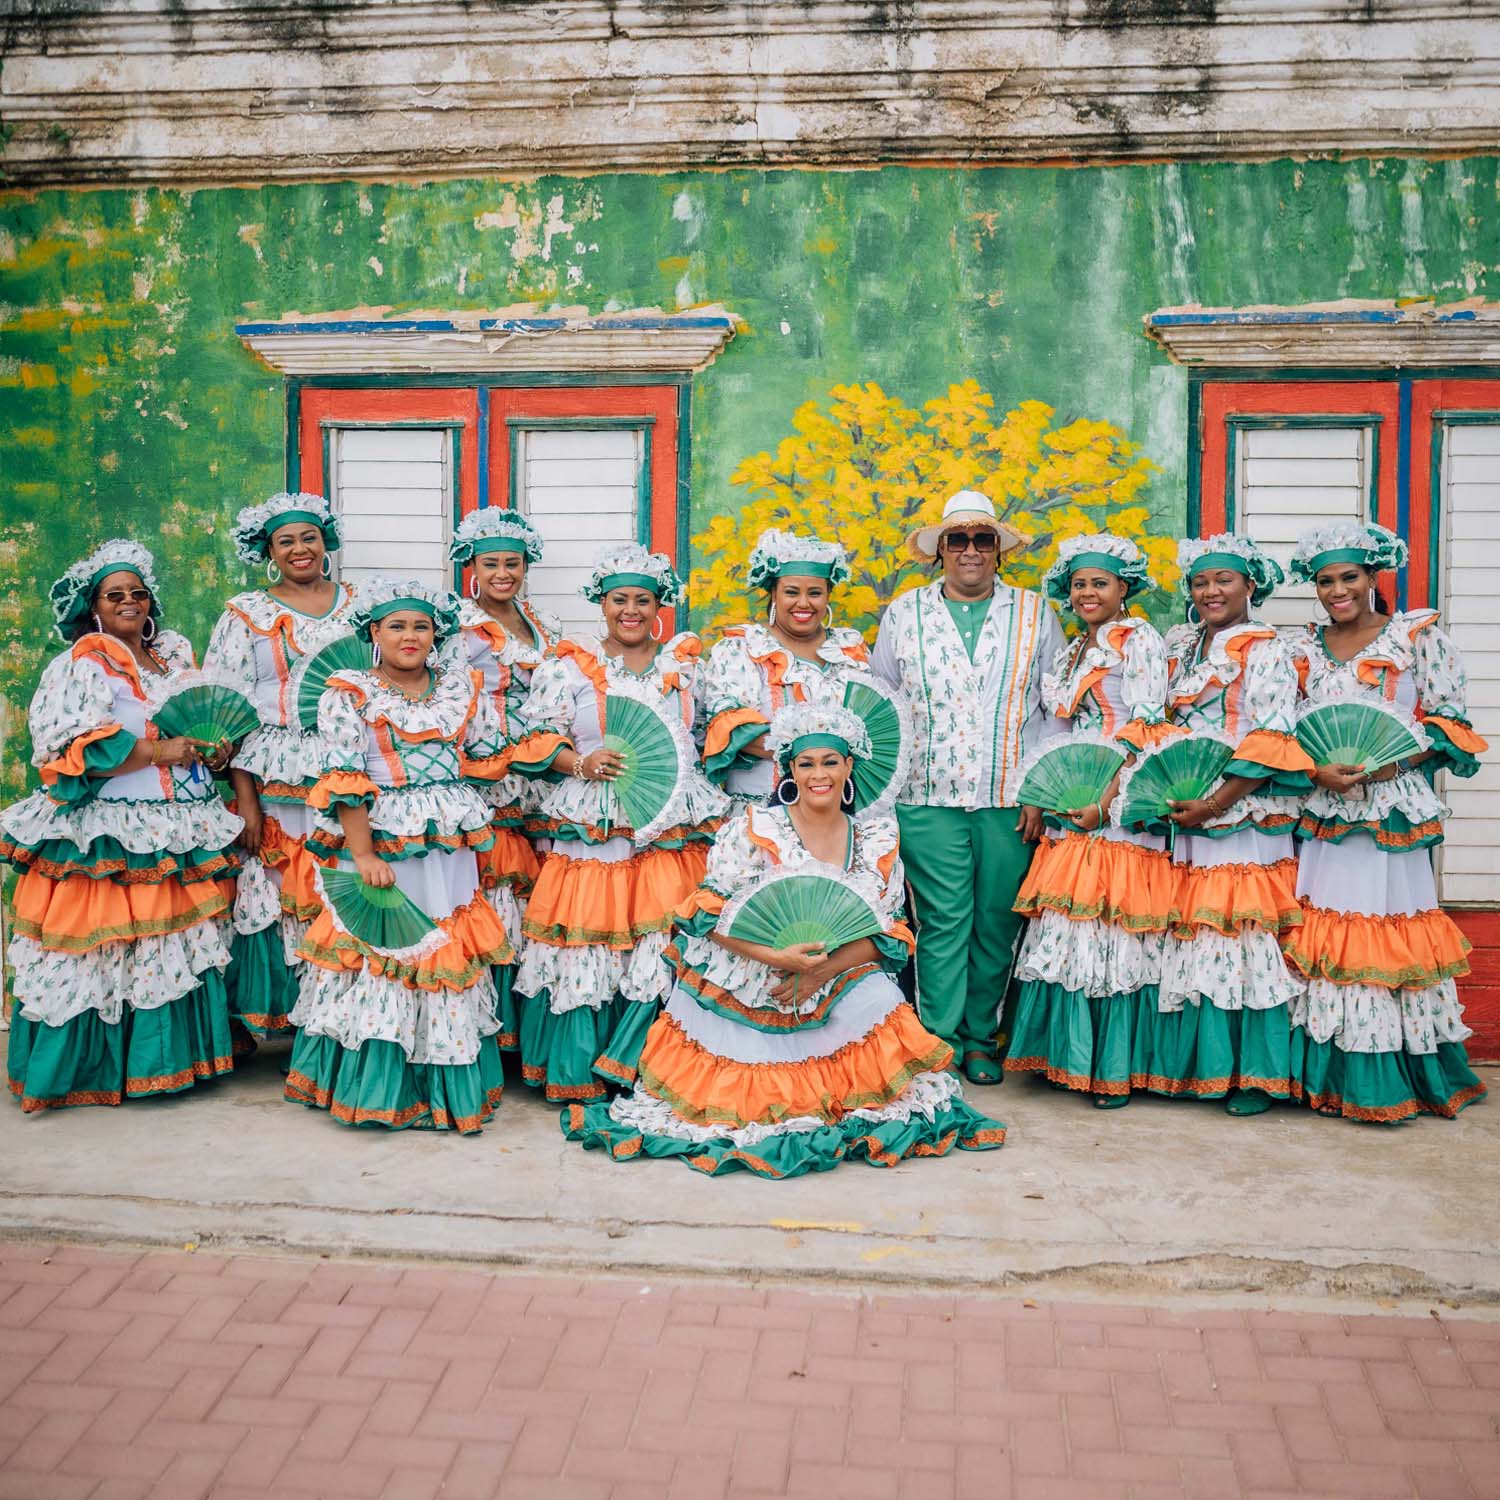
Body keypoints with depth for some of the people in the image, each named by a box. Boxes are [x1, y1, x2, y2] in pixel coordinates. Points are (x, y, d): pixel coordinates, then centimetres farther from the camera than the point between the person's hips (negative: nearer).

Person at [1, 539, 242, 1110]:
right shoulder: (82, 665, -4)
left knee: (185, 943, 8)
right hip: (111, 837, -6)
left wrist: (216, 749, 3)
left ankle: (178, 1054, 21)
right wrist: (158, 752, -16)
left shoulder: (175, 654, 17)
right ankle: (97, 1067, 8)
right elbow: (78, 749, -15)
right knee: (108, 951, -5)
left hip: (183, 835, 6)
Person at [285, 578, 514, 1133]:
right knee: (376, 957, -1)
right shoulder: (348, 696, -2)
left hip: (449, 853, 4)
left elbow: (485, 758, 17)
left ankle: (447, 1088, 20)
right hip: (379, 846, -4)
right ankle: (375, 1087, 13)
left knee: (449, 957, 8)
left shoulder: (463, 690, 10)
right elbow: (344, 783, -10)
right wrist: (363, 855, -18)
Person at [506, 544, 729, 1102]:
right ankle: (575, 1076, 11)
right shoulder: (568, 667, 8)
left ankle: (643, 1070, 5)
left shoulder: (686, 664, 15)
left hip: (673, 833, 2)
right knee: (585, 947, -3)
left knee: (667, 947, -8)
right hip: (593, 835, -1)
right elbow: (534, 740, 5)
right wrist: (582, 763, -9)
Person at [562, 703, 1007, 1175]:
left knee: (878, 997, -24)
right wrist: (777, 957, -23)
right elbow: (710, 913, -10)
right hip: (742, 990, -3)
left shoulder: (877, 840, 3)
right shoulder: (753, 828, -6)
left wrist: (822, 972, -16)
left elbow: (888, 932, 0)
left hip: (836, 983, 3)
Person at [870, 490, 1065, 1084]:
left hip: (1011, 800, 1)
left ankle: (980, 1039, 21)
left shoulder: (1035, 614, 8)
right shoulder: (903, 614, 9)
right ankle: (941, 1041, 8)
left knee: (997, 923, 7)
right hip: (929, 797, -1)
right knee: (943, 922, -3)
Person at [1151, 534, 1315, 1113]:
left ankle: (1253, 1073, 4)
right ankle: (1191, 1063, 15)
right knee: (1189, 938, 5)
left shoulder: (1265, 649, -2)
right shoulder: (1180, 648, 16)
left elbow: (1273, 739, -11)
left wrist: (1213, 804, -16)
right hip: (1183, 813, 5)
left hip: (1244, 814, -5)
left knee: (1246, 934, -5)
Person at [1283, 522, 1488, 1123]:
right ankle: (1328, 1074, 14)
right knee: (1323, 936, 3)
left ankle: (1393, 1080, 10)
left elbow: (1452, 723, 0)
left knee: (1389, 929, -3)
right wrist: (1318, 770, -9)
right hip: (1321, 814, 3)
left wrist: (1389, 761, -15)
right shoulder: (1305, 647, 12)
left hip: (1394, 812, -3)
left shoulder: (1418, 635, 2)